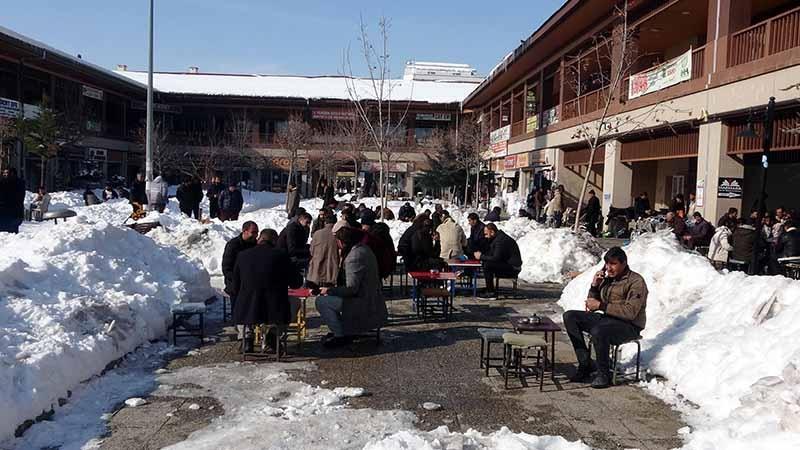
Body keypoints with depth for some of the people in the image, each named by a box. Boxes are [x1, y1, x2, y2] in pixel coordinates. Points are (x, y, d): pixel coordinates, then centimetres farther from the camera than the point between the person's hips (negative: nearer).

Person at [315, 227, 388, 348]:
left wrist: (329, 290, -9)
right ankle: (346, 330, 19)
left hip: (365, 306, -10)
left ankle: (342, 335, -6)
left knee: (321, 301, -10)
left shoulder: (355, 256, -20)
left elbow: (351, 288, -22)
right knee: (329, 296, 21)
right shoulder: (364, 249, 11)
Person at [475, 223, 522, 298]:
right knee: (484, 263, 8)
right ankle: (488, 289, 9)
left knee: (487, 265, -23)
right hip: (507, 264, 10)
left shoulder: (500, 239, -19)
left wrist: (481, 257, -13)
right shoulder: (497, 238, 13)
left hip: (513, 268, -10)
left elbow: (496, 258, -24)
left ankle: (491, 292, -18)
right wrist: (482, 254, 1)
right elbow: (491, 253, 19)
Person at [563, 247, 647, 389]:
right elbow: (590, 307, 13)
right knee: (569, 316, -6)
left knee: (598, 331, -37)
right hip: (607, 319, 8)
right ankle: (585, 364, -8)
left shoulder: (636, 282, -10)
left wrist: (601, 305, -21)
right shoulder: (607, 279, 10)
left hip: (629, 326, -8)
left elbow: (630, 312, -22)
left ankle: (603, 374, -15)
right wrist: (594, 286, -3)